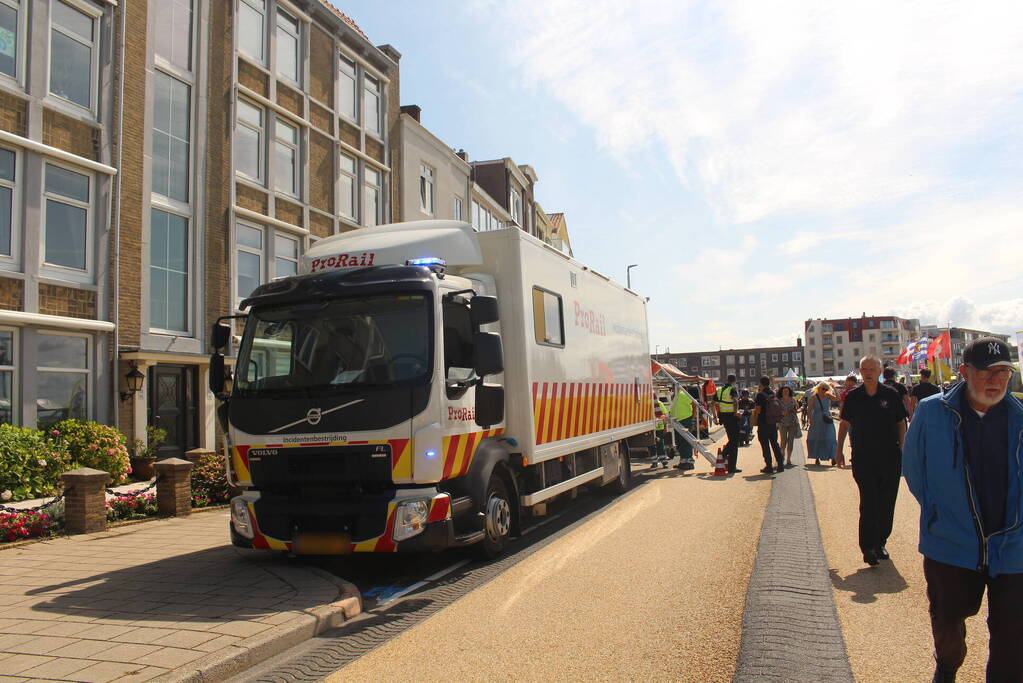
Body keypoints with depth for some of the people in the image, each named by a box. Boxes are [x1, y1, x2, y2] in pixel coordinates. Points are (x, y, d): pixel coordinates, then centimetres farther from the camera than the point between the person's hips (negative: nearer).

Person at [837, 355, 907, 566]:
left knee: (886, 504, 9)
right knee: (869, 504, -7)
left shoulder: (891, 395, 0)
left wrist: (902, 450, 3)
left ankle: (880, 543, 23)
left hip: (890, 458, 1)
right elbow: (845, 423, 12)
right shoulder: (853, 396, 2)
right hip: (863, 458, -1)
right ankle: (868, 547, -5)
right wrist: (839, 450, 12)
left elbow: (901, 424, 7)